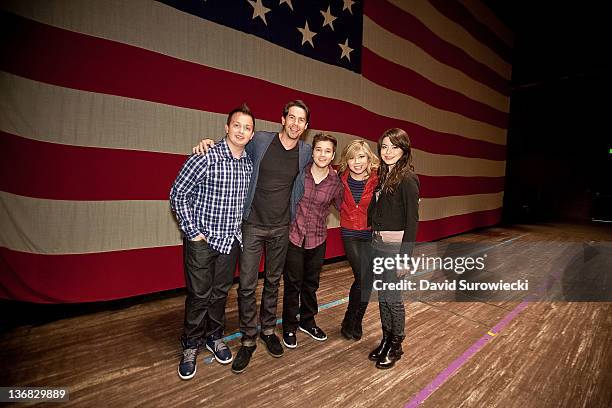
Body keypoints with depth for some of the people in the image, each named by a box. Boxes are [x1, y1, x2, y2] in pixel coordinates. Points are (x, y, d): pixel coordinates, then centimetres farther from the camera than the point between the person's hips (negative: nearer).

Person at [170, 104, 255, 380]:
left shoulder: (249, 163, 4)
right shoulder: (205, 157, -14)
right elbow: (178, 194, -10)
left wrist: (239, 227, 11)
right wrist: (192, 231, -12)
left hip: (230, 239, 5)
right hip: (201, 240, -5)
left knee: (221, 292, 16)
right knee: (199, 294, 6)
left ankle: (214, 337, 37)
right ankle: (191, 346, 28)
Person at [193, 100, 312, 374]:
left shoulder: (306, 152, 1)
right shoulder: (259, 141, -7)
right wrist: (208, 144, -8)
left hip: (281, 228, 2)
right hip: (253, 225, -2)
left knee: (273, 282, 15)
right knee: (246, 285, 1)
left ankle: (268, 330, 35)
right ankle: (248, 340, 21)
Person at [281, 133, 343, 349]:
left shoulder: (336, 181, -5)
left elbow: (342, 207, 9)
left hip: (317, 239, 2)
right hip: (293, 235, -2)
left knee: (311, 283, 18)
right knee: (292, 283, 9)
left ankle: (307, 321, 42)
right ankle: (289, 327, 32)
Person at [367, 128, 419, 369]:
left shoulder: (407, 179, -13)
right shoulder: (383, 175, 10)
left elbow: (412, 220, -15)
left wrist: (405, 256, -17)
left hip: (395, 245, -7)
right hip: (377, 243, 7)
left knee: (392, 297, 6)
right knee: (381, 295, 16)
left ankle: (396, 346, 27)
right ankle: (386, 340, 34)